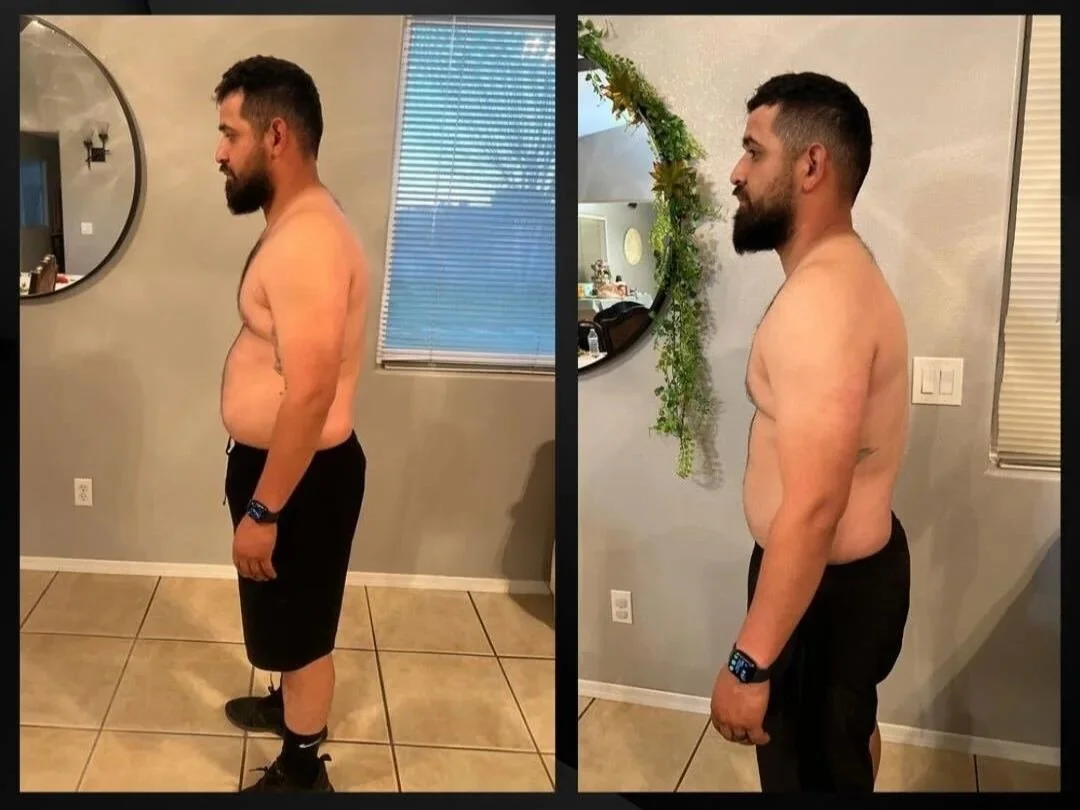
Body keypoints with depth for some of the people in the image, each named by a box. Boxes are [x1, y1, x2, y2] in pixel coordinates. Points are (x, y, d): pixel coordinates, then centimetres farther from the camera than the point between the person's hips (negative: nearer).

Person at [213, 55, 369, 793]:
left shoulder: (308, 241, -27)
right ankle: (292, 705, 50)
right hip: (275, 461, 10)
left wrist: (262, 511, -23)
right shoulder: (294, 227, 8)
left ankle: (301, 773, 27)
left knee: (301, 627, 9)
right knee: (291, 622, 28)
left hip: (303, 475, -10)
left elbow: (310, 394, -29)